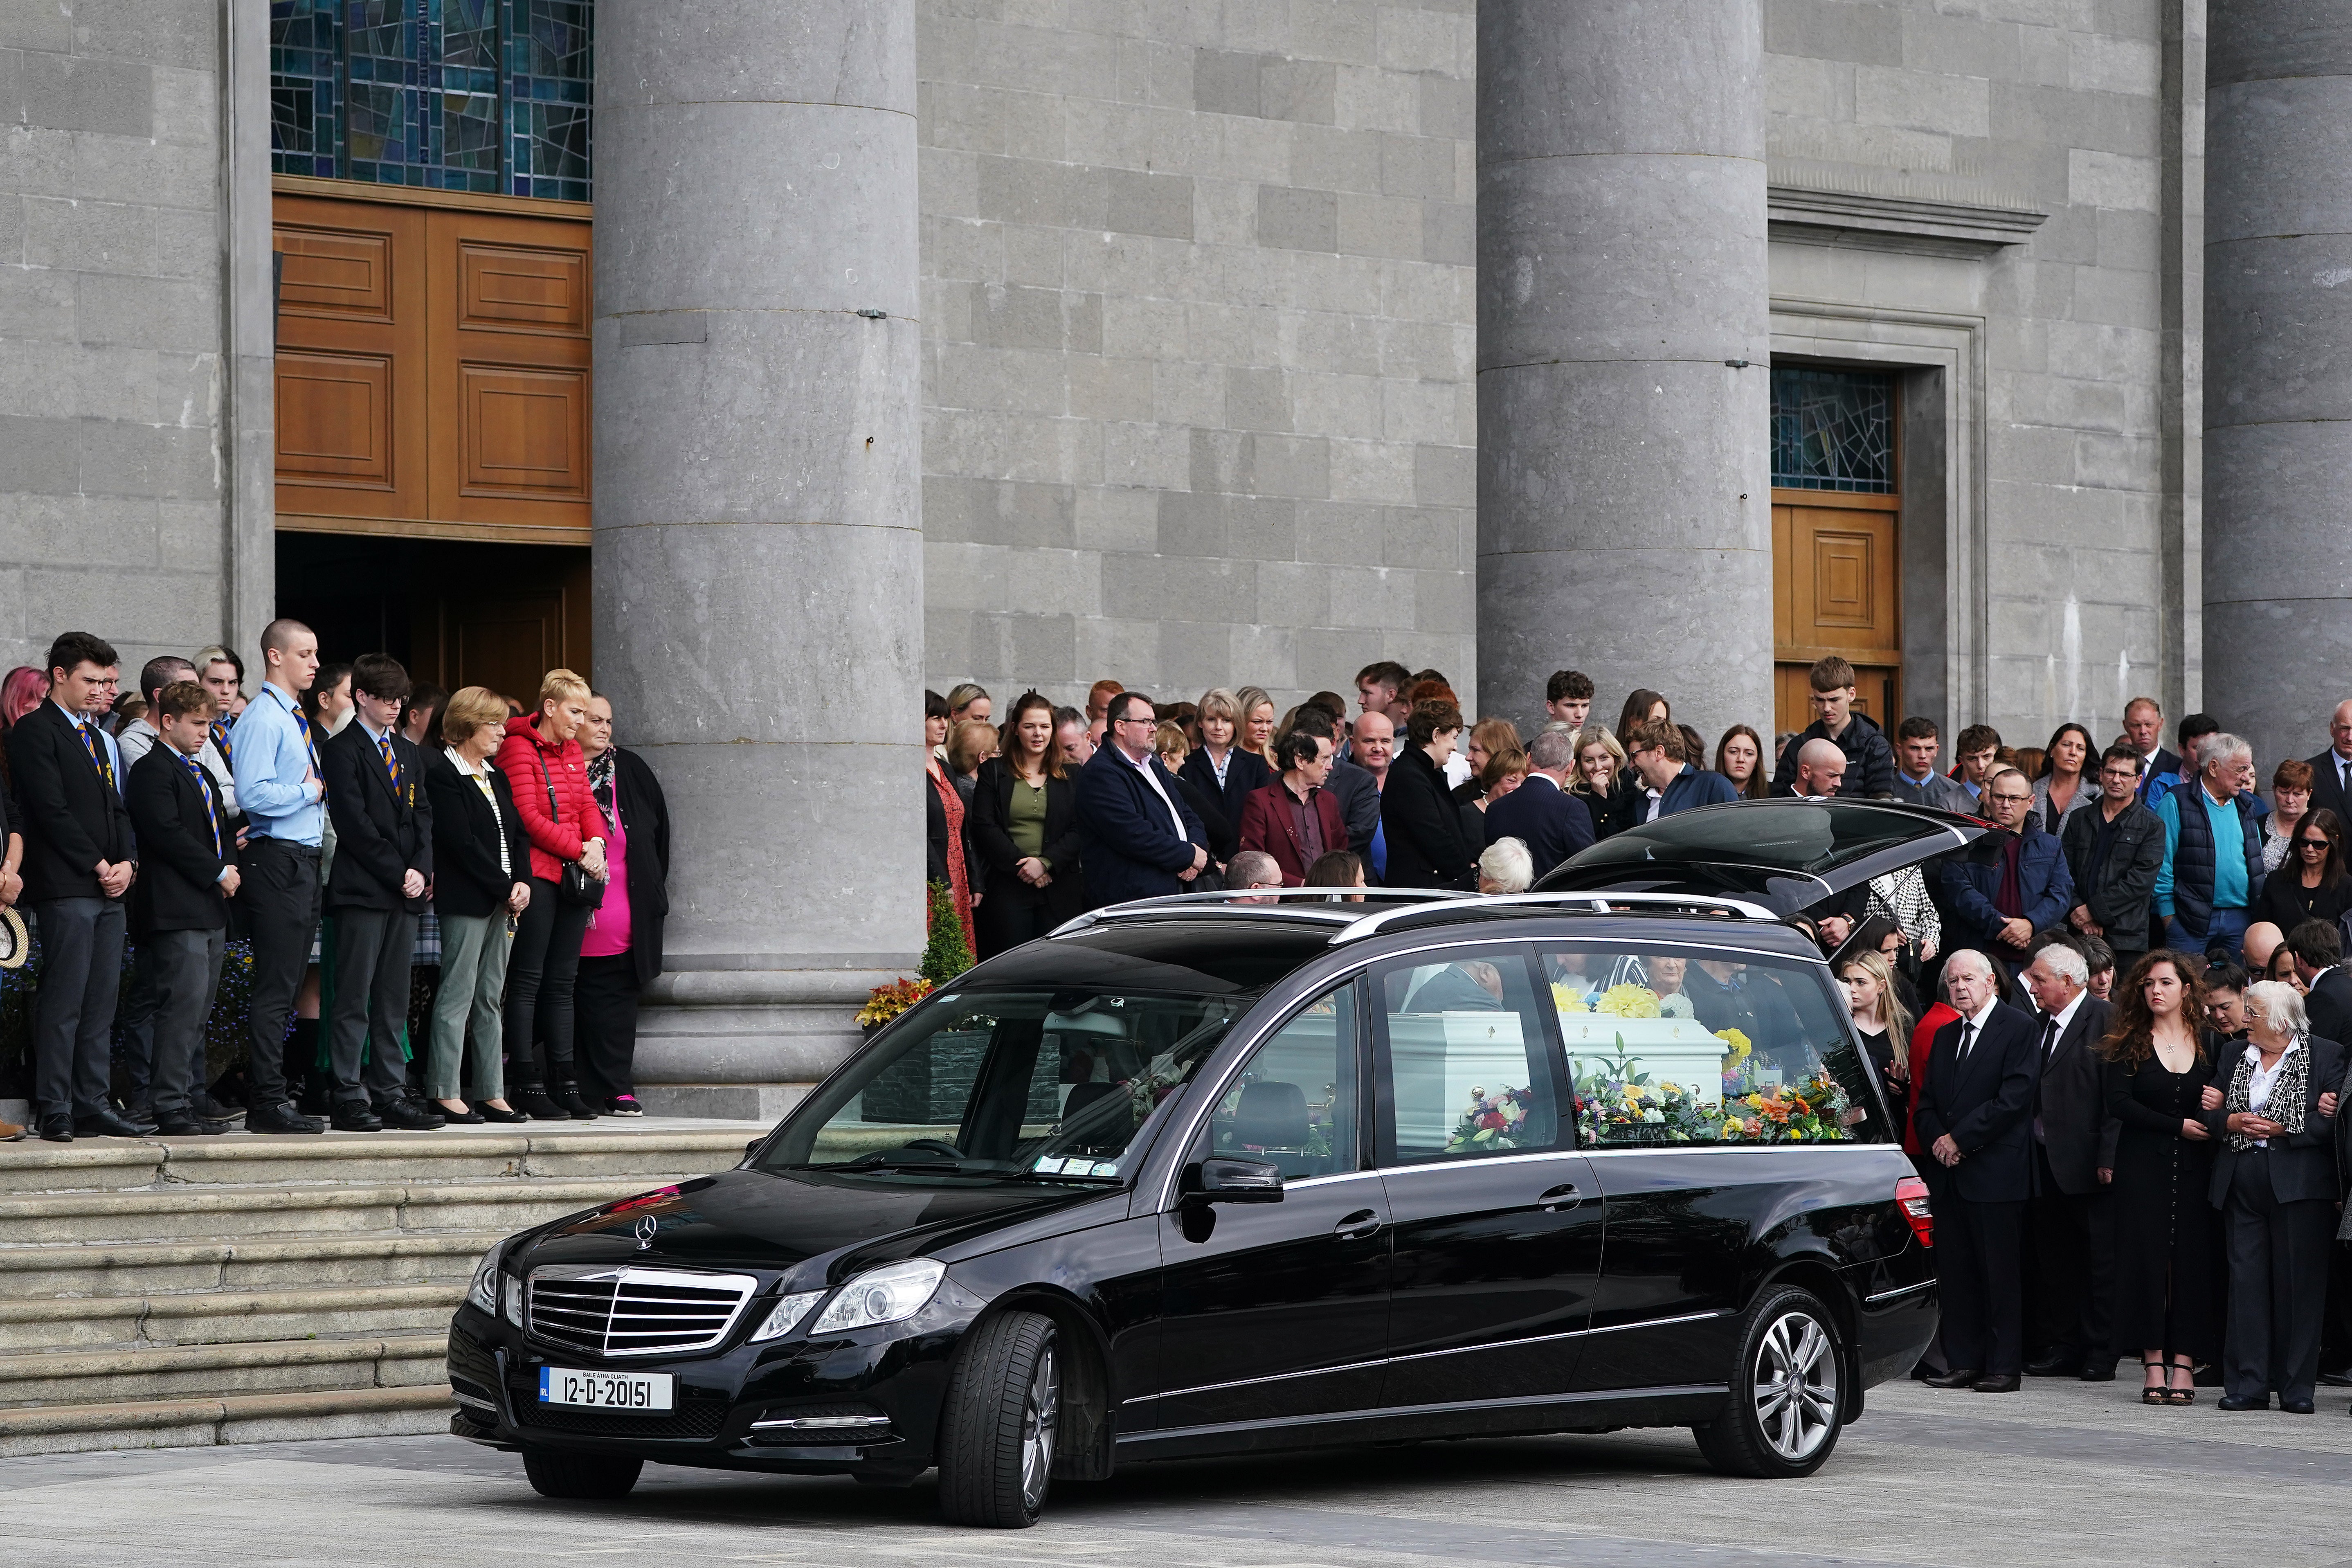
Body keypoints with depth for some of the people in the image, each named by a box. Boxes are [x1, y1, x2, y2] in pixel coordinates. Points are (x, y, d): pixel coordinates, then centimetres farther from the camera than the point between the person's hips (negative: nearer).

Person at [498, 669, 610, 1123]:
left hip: (574, 877, 8)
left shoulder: (572, 751, 16)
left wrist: (596, 843, -5)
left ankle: (564, 1082, 10)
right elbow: (529, 818, -14)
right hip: (538, 876, -8)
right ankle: (527, 1086, -4)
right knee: (528, 979, -4)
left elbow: (587, 805, 16)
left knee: (563, 982, 8)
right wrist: (579, 850, -13)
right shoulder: (519, 748, -8)